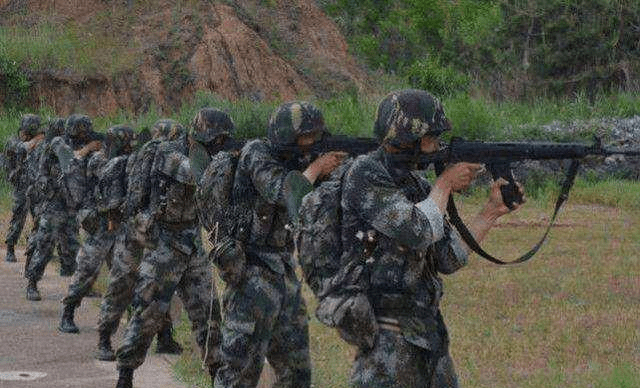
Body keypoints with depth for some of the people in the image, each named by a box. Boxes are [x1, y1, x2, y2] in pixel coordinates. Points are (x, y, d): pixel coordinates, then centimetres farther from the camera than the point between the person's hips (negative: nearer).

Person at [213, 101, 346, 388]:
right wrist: (316, 168, -13)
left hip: (285, 275, 8)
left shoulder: (293, 161, 12)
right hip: (253, 276, -8)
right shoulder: (257, 154, -11)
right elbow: (285, 194, -24)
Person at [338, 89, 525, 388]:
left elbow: (448, 259, 10)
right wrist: (445, 183, -8)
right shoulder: (364, 176, -12)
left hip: (427, 329, 8)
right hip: (386, 335, -8)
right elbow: (417, 231, -23)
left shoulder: (416, 183, 11)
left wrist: (492, 211, 3)